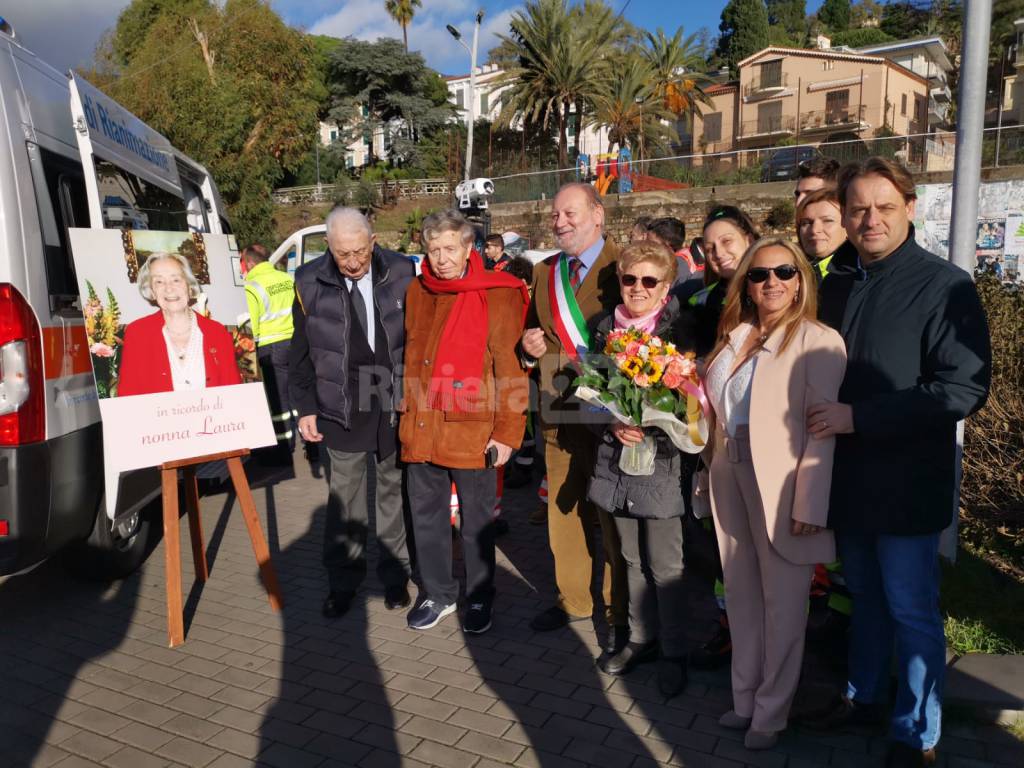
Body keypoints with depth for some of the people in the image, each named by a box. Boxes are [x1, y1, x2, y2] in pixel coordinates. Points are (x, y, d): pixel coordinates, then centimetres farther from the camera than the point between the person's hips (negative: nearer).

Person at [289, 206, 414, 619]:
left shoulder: (401, 273, -3)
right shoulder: (310, 282, -2)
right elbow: (301, 352, 4)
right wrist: (306, 408, 3)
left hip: (397, 407, 0)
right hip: (341, 411, 0)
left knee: (394, 493, 13)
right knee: (343, 499, 9)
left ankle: (395, 574, 28)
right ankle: (342, 580, 25)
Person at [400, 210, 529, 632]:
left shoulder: (497, 295, -9)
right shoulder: (416, 292, 7)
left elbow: (510, 369, -11)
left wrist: (507, 432, -14)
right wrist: (405, 411, 15)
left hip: (471, 430, -5)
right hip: (420, 428, 5)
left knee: (477, 520, 11)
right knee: (426, 515, 16)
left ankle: (480, 597, 32)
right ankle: (438, 593, 35)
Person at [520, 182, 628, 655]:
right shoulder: (543, 273, 12)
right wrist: (530, 348, -1)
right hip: (558, 415, 6)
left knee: (613, 519, 7)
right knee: (562, 515, 16)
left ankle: (619, 615, 24)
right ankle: (572, 600, 35)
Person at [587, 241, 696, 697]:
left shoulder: (679, 331, -6)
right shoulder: (605, 328, 7)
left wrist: (648, 428, -19)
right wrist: (614, 424, -7)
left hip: (661, 458, -4)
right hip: (616, 455, 5)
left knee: (665, 566, 2)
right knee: (633, 559, 17)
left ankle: (673, 653, 20)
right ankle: (641, 638, 33)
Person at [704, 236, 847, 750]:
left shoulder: (818, 341, -10)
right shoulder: (734, 338, 9)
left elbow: (822, 430, -14)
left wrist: (809, 505, -17)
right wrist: (712, 475, 6)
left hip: (781, 487, -6)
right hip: (731, 479, 6)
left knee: (782, 605, 8)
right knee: (741, 597, 16)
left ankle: (771, 713, 26)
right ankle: (744, 699, 33)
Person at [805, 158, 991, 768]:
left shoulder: (944, 285, -12)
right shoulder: (837, 283, 7)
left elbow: (965, 388, -19)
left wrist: (859, 416, -22)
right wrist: (820, 415, 1)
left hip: (906, 484, -5)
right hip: (849, 477, 6)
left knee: (911, 610, 7)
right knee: (866, 597, 20)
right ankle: (865, 697, 38)